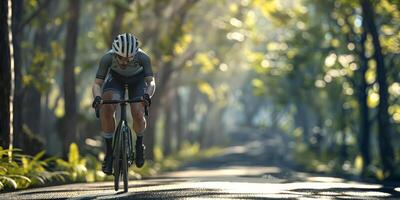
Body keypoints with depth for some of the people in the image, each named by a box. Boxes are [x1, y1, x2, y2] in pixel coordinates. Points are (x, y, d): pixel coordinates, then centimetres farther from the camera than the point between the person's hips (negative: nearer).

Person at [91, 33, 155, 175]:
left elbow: (151, 81, -35)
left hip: (137, 80, 0)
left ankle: (139, 144, 10)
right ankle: (109, 151, -14)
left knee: (138, 114, -22)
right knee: (106, 108, -28)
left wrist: (148, 94, -57)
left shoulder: (143, 58, -35)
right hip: (116, 78, 0)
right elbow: (97, 84, -33)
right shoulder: (108, 58, -35)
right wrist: (97, 97, -55)